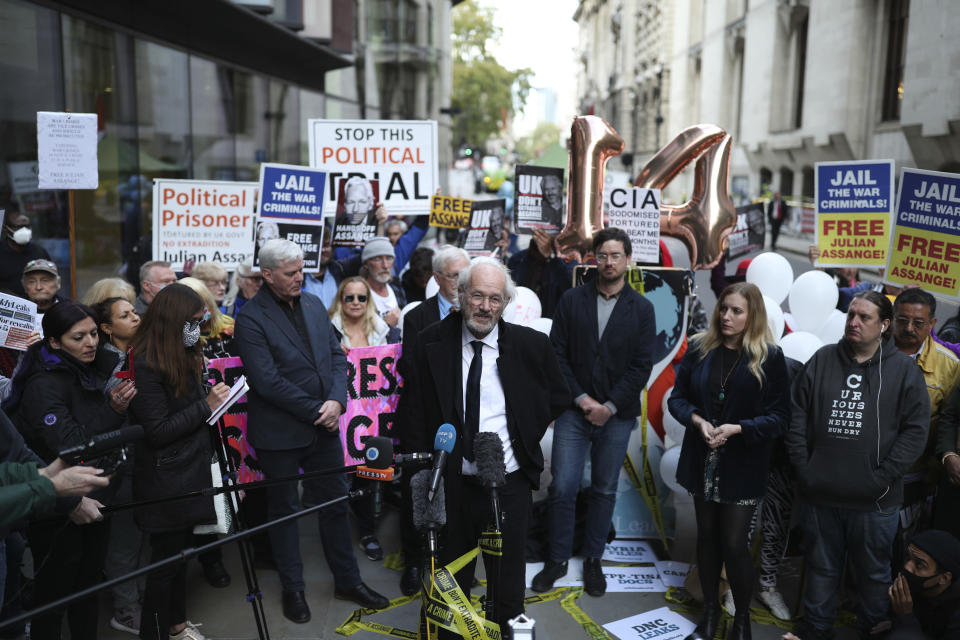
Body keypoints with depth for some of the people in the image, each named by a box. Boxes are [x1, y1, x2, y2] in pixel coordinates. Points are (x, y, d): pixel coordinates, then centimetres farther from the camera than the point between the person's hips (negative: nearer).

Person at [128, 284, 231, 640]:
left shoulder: (186, 356, 6)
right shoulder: (146, 366, -19)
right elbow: (157, 431, -20)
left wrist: (217, 396, -1)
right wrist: (206, 405, -20)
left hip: (191, 470, 8)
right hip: (165, 480, -8)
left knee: (181, 552, 20)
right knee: (166, 559, 5)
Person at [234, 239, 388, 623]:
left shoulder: (313, 304, 5)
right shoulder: (251, 319, -14)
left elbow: (337, 356, 5)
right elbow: (268, 381, -20)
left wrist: (336, 400, -11)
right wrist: (315, 410, -17)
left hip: (324, 426, 5)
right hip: (280, 432, -5)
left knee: (336, 503, 14)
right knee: (284, 510, 12)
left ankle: (348, 580, 30)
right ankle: (292, 589, 29)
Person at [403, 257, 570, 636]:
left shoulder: (531, 345, -6)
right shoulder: (431, 343, -4)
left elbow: (558, 397, 11)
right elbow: (416, 416, 1)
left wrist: (527, 435, 3)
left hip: (509, 484, -1)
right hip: (451, 482, 1)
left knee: (507, 584, 12)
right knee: (451, 580, 18)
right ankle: (448, 631, 39)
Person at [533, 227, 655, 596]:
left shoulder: (641, 309, 1)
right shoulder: (572, 300, 2)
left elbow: (641, 366, -3)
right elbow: (558, 354, -1)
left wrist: (610, 407, -10)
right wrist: (581, 398, -9)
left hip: (617, 414, 0)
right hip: (574, 411, 0)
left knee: (605, 490, 10)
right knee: (562, 488, -2)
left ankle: (593, 560, 26)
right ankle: (557, 559, 15)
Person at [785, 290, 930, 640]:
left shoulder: (904, 370, -3)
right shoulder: (822, 360, 3)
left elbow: (915, 430, -7)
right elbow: (796, 415, 5)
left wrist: (883, 476, -13)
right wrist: (803, 466, -2)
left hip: (875, 502, -2)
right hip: (820, 494, 2)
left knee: (874, 572, 15)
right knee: (821, 567, 18)